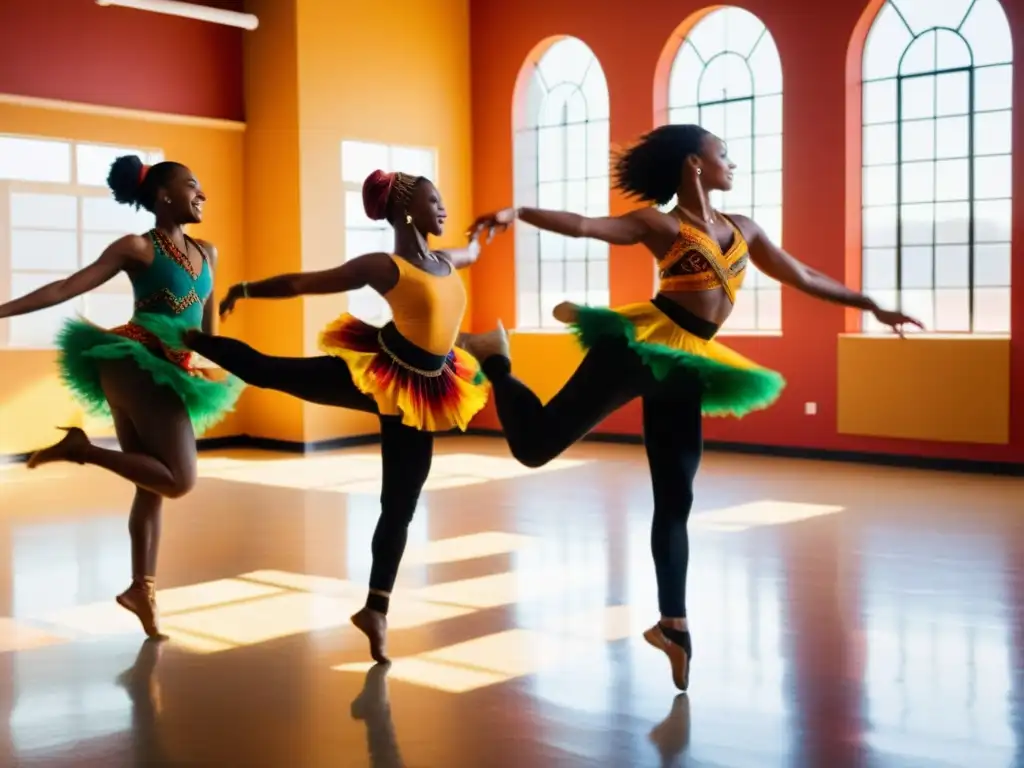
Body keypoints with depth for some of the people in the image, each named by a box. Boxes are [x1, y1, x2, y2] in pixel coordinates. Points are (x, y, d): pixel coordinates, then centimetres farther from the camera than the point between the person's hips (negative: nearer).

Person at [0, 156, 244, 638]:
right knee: (177, 480, -16)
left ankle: (141, 587, 21)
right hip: (133, 364, -7)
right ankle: (80, 448, -4)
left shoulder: (207, 254, 15)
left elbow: (207, 325, 24)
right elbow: (68, 287, -8)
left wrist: (213, 375, 25)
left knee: (152, 485, 12)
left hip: (170, 375, 8)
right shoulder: (137, 248, -4)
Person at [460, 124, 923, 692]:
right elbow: (582, 226, -14)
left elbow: (803, 278, 27)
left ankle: (673, 623, 18)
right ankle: (494, 358, 17)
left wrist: (870, 305, 29)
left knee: (675, 502, 7)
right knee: (534, 443, -10)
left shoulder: (743, 229, 18)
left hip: (685, 367, 6)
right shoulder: (660, 224, -1)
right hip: (639, 347, -5)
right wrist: (517, 213, -29)